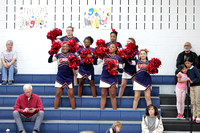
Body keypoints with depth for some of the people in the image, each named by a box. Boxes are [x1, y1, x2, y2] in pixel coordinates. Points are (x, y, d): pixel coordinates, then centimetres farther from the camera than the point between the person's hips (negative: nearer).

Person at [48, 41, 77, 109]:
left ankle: (73, 109, 7)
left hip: (69, 78, -1)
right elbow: (50, 60, 1)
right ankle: (55, 109, 9)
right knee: (58, 94, 3)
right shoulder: (59, 55, 6)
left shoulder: (72, 55, 1)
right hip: (60, 77, 1)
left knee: (71, 95, -1)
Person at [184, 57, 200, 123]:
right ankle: (194, 115, 11)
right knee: (193, 102, 6)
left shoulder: (194, 69, -12)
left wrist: (192, 81, -22)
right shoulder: (187, 70, 7)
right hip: (191, 87, 6)